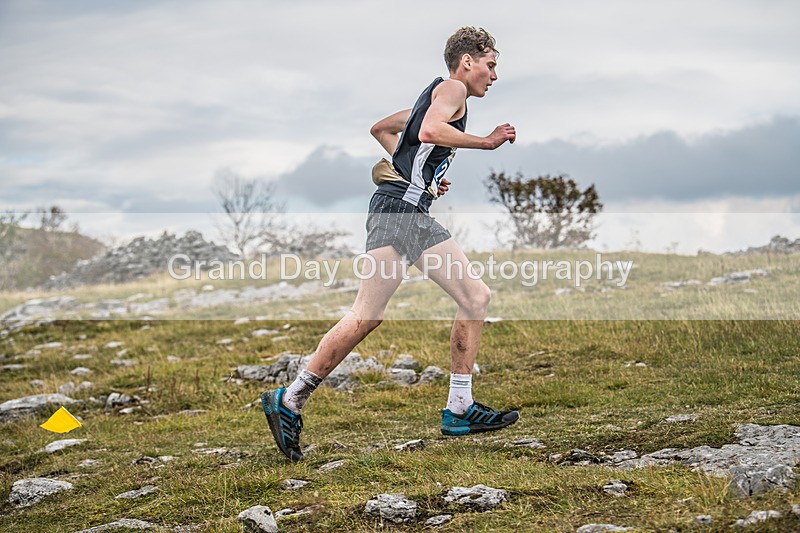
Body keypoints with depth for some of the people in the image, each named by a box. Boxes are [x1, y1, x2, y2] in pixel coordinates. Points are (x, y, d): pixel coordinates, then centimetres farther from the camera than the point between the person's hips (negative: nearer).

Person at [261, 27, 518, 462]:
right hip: (397, 208, -10)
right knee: (367, 316, -14)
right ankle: (289, 401, -8)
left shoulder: (434, 97, 29)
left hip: (416, 216, 10)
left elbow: (380, 128, 36)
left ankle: (458, 409, 4)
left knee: (476, 297, 3)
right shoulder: (451, 88, 2)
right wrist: (486, 142, -10)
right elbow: (428, 131, -19)